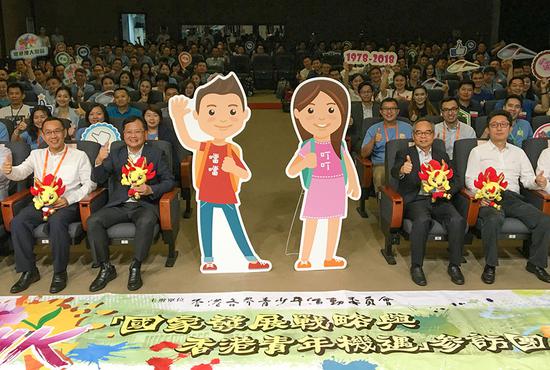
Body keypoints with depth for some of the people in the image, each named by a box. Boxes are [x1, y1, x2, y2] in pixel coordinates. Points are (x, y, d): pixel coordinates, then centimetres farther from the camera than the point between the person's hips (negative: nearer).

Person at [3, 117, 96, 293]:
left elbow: (90, 183, -1)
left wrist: (69, 199, -15)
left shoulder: (79, 156, 7)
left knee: (57, 221, -35)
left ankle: (60, 272, -19)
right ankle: (29, 271, -9)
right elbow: (20, 173, 4)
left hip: (68, 204, -4)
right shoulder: (36, 155, 18)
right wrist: (9, 171, -21)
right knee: (18, 222, -23)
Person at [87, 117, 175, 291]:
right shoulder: (115, 155, 14)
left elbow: (169, 180, 3)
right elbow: (98, 179, 7)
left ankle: (135, 268, -21)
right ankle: (106, 268, -7)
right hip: (119, 205, 3)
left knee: (146, 222, -36)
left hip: (145, 204, -3)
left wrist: (151, 190, -16)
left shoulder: (156, 154, 7)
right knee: (93, 221, -20)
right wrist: (99, 161, -14)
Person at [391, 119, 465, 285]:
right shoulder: (404, 154, 10)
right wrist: (402, 171, -37)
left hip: (439, 200, 3)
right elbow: (394, 172, -11)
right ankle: (416, 266, -21)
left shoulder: (442, 156, 21)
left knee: (458, 220, -25)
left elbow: (454, 183, 15)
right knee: (423, 220, -34)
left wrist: (447, 189, -9)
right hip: (415, 200, -3)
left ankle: (454, 265, -11)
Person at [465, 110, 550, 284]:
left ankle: (536, 263, -1)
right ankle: (490, 265, -21)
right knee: (494, 219, -37)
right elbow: (470, 179, 4)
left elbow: (527, 179, 18)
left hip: (513, 197, 4)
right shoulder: (478, 151, 14)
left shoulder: (518, 152, 25)